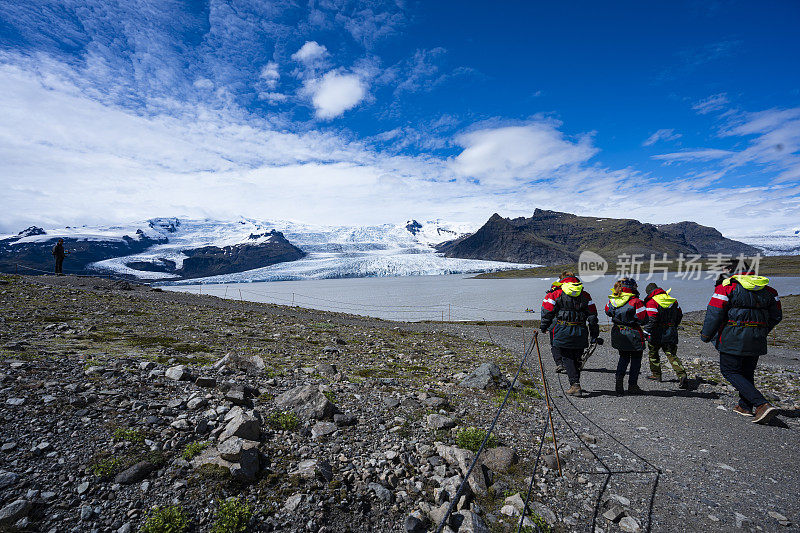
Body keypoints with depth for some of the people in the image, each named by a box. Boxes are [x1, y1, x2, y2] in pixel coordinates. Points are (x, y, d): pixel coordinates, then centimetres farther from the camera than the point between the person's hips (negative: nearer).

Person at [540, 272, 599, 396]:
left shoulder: (556, 294, 1)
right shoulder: (585, 295, 11)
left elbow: (547, 312, -1)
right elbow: (592, 315, 11)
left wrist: (543, 327, 11)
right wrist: (594, 334, 17)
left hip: (562, 332, -3)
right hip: (580, 332, 4)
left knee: (567, 359, 4)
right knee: (577, 358, 16)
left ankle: (575, 385, -4)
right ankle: (576, 384, 25)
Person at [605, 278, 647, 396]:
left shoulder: (612, 300, -3)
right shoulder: (636, 302, -18)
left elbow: (608, 312, 12)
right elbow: (643, 320, -15)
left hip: (617, 333, 5)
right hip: (633, 335, -4)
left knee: (624, 357, 21)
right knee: (636, 359, 13)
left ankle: (619, 379, 5)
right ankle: (632, 386, 19)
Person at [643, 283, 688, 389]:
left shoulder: (651, 302, -14)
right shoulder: (672, 299, 9)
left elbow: (651, 320, -21)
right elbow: (679, 315, 18)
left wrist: (646, 332, -15)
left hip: (657, 334, -5)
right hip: (671, 334, 5)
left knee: (653, 353, 15)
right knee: (672, 355, 6)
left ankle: (656, 374, 24)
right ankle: (682, 376, -10)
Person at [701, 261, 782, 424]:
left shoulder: (727, 287, -9)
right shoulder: (767, 289, 11)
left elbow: (714, 313, -13)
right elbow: (776, 316, 17)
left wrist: (706, 335, -4)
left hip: (733, 339, -7)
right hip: (757, 341, 7)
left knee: (730, 371, 1)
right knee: (747, 373, 18)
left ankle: (763, 404, -10)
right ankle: (745, 406, 25)